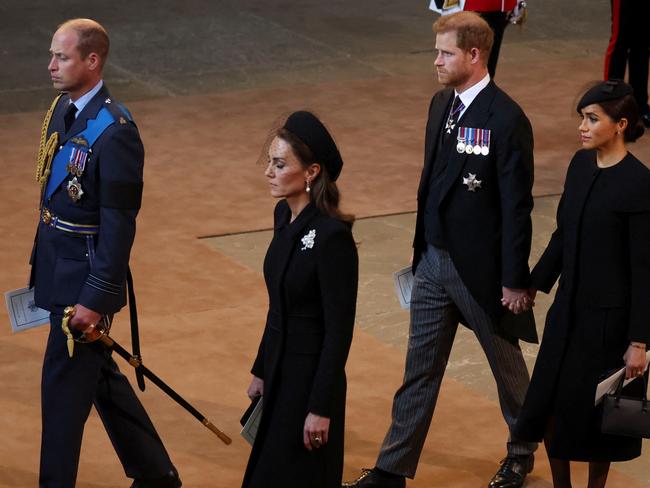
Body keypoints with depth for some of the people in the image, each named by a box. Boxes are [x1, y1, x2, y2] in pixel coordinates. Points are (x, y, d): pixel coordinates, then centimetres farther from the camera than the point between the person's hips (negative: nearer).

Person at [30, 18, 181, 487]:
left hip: (84, 273, -9)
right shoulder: (63, 108, 5)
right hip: (56, 264, 9)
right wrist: (40, 264, 17)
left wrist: (96, 299, -20)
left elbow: (119, 225, -20)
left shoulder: (114, 132, -22)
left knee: (64, 383, 0)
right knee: (98, 372, 19)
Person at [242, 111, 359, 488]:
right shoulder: (284, 215, 4)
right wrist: (261, 371, 17)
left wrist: (321, 408, -18)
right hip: (280, 370, 9)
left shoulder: (332, 236, -22)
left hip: (312, 377, -9)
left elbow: (340, 330, -19)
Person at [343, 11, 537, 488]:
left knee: (506, 363, 15)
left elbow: (517, 206, -18)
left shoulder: (507, 120, -20)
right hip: (434, 260, 7)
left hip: (482, 267, -7)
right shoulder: (441, 104, 4)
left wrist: (515, 280, -16)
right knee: (419, 370, 11)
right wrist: (422, 248, 16)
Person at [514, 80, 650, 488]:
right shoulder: (581, 165, 2)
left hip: (610, 317, -7)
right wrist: (534, 284, 17)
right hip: (569, 308, 7)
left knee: (594, 412, 6)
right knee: (548, 404, 9)